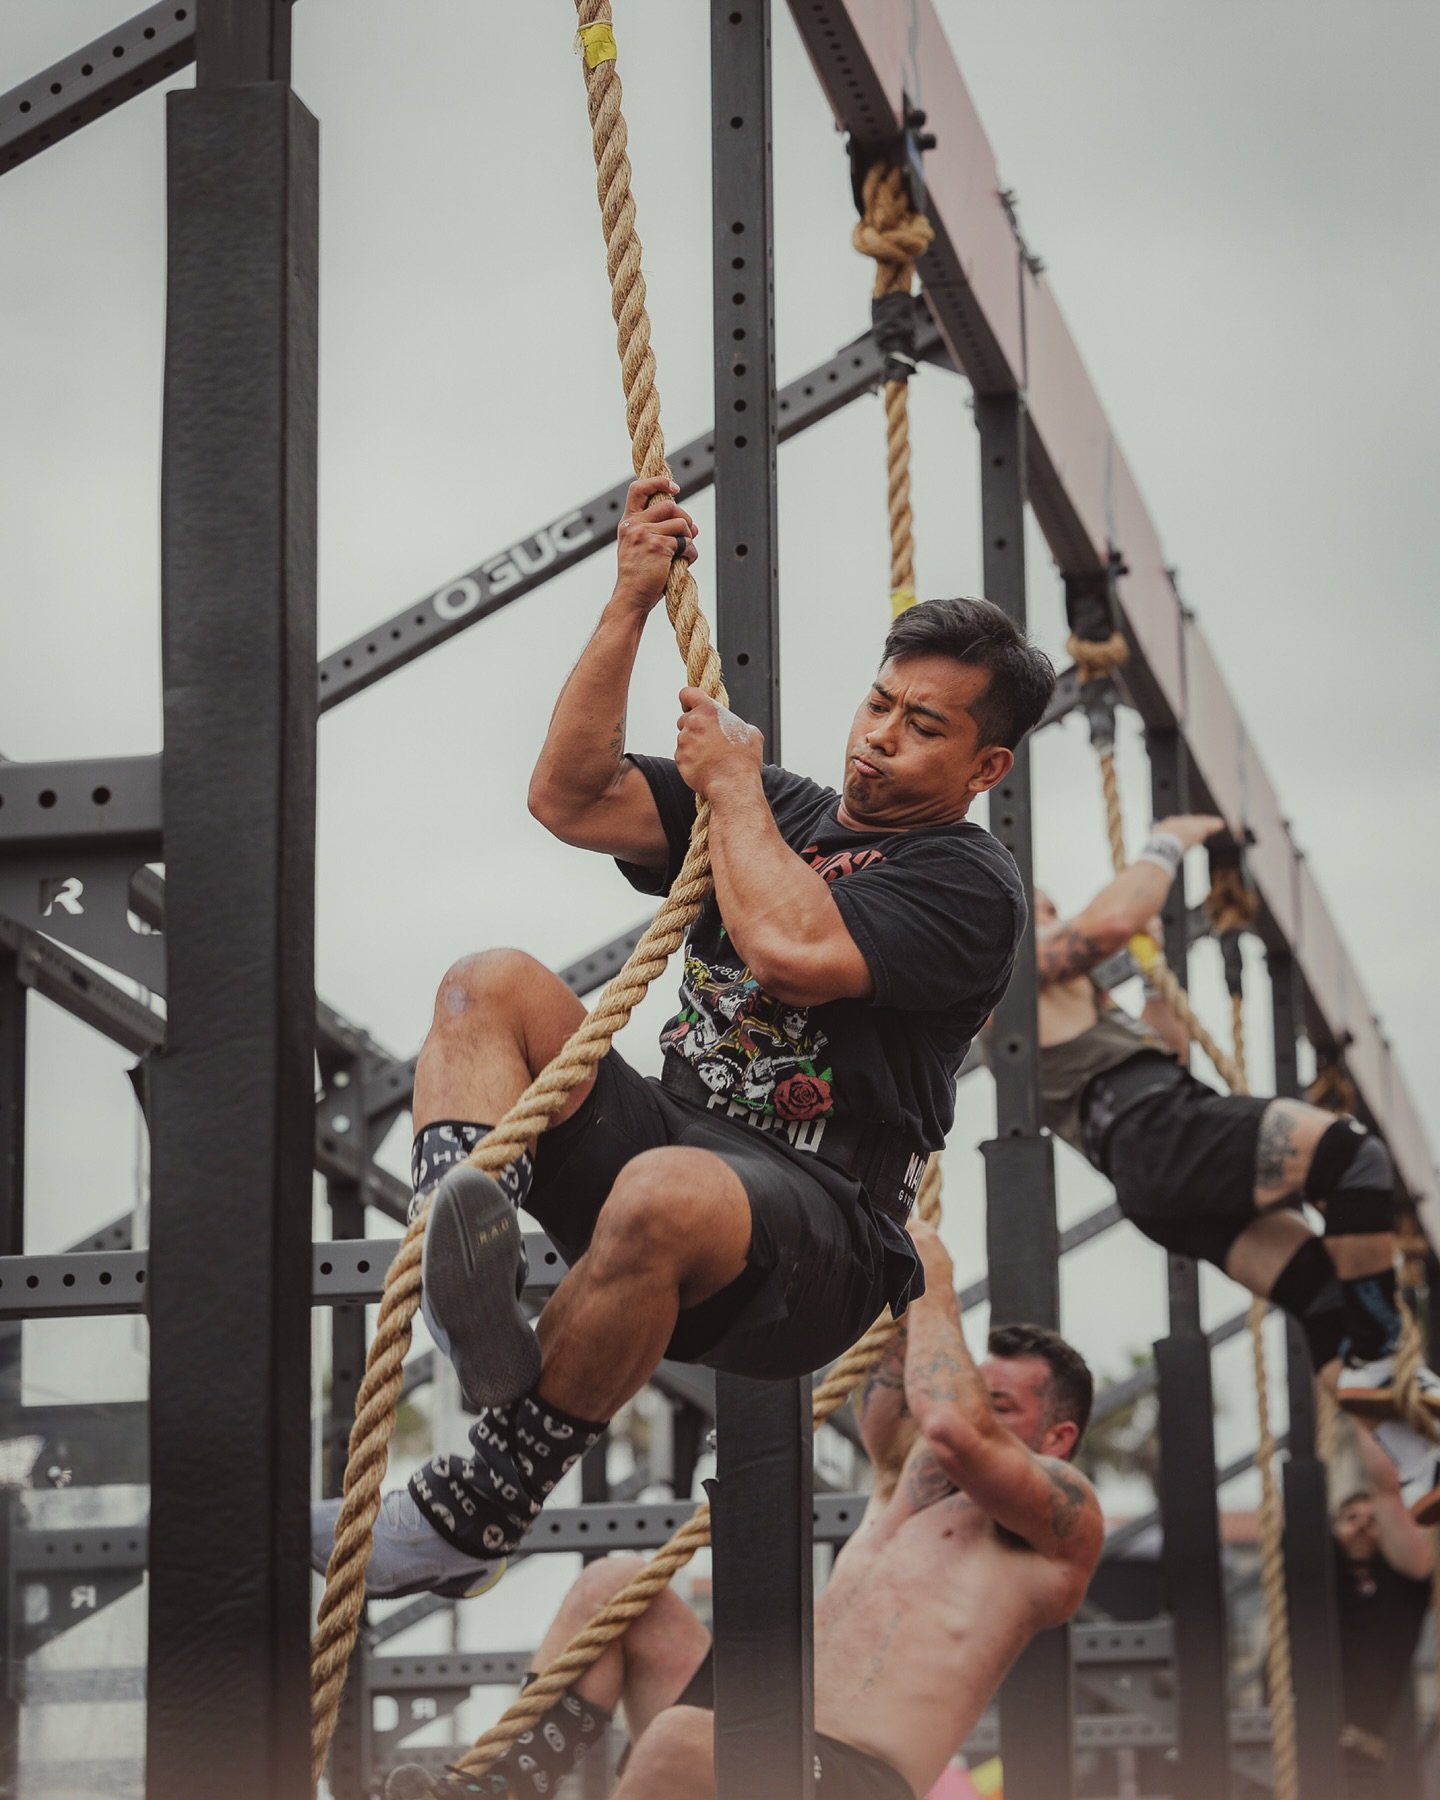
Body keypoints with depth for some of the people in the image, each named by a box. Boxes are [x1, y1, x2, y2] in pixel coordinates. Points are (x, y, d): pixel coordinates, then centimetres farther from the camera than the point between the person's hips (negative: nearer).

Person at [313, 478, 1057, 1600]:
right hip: (670, 1142, 7)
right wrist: (631, 605, 1)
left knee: (665, 1195, -41)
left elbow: (793, 948, -22)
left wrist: (732, 787, -5)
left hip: (810, 1228, -7)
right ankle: (469, 1263, -42)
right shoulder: (782, 809, 20)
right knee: (491, 985, -14)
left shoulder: (971, 885, -3)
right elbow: (571, 800, 9)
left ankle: (479, 1515, -28)